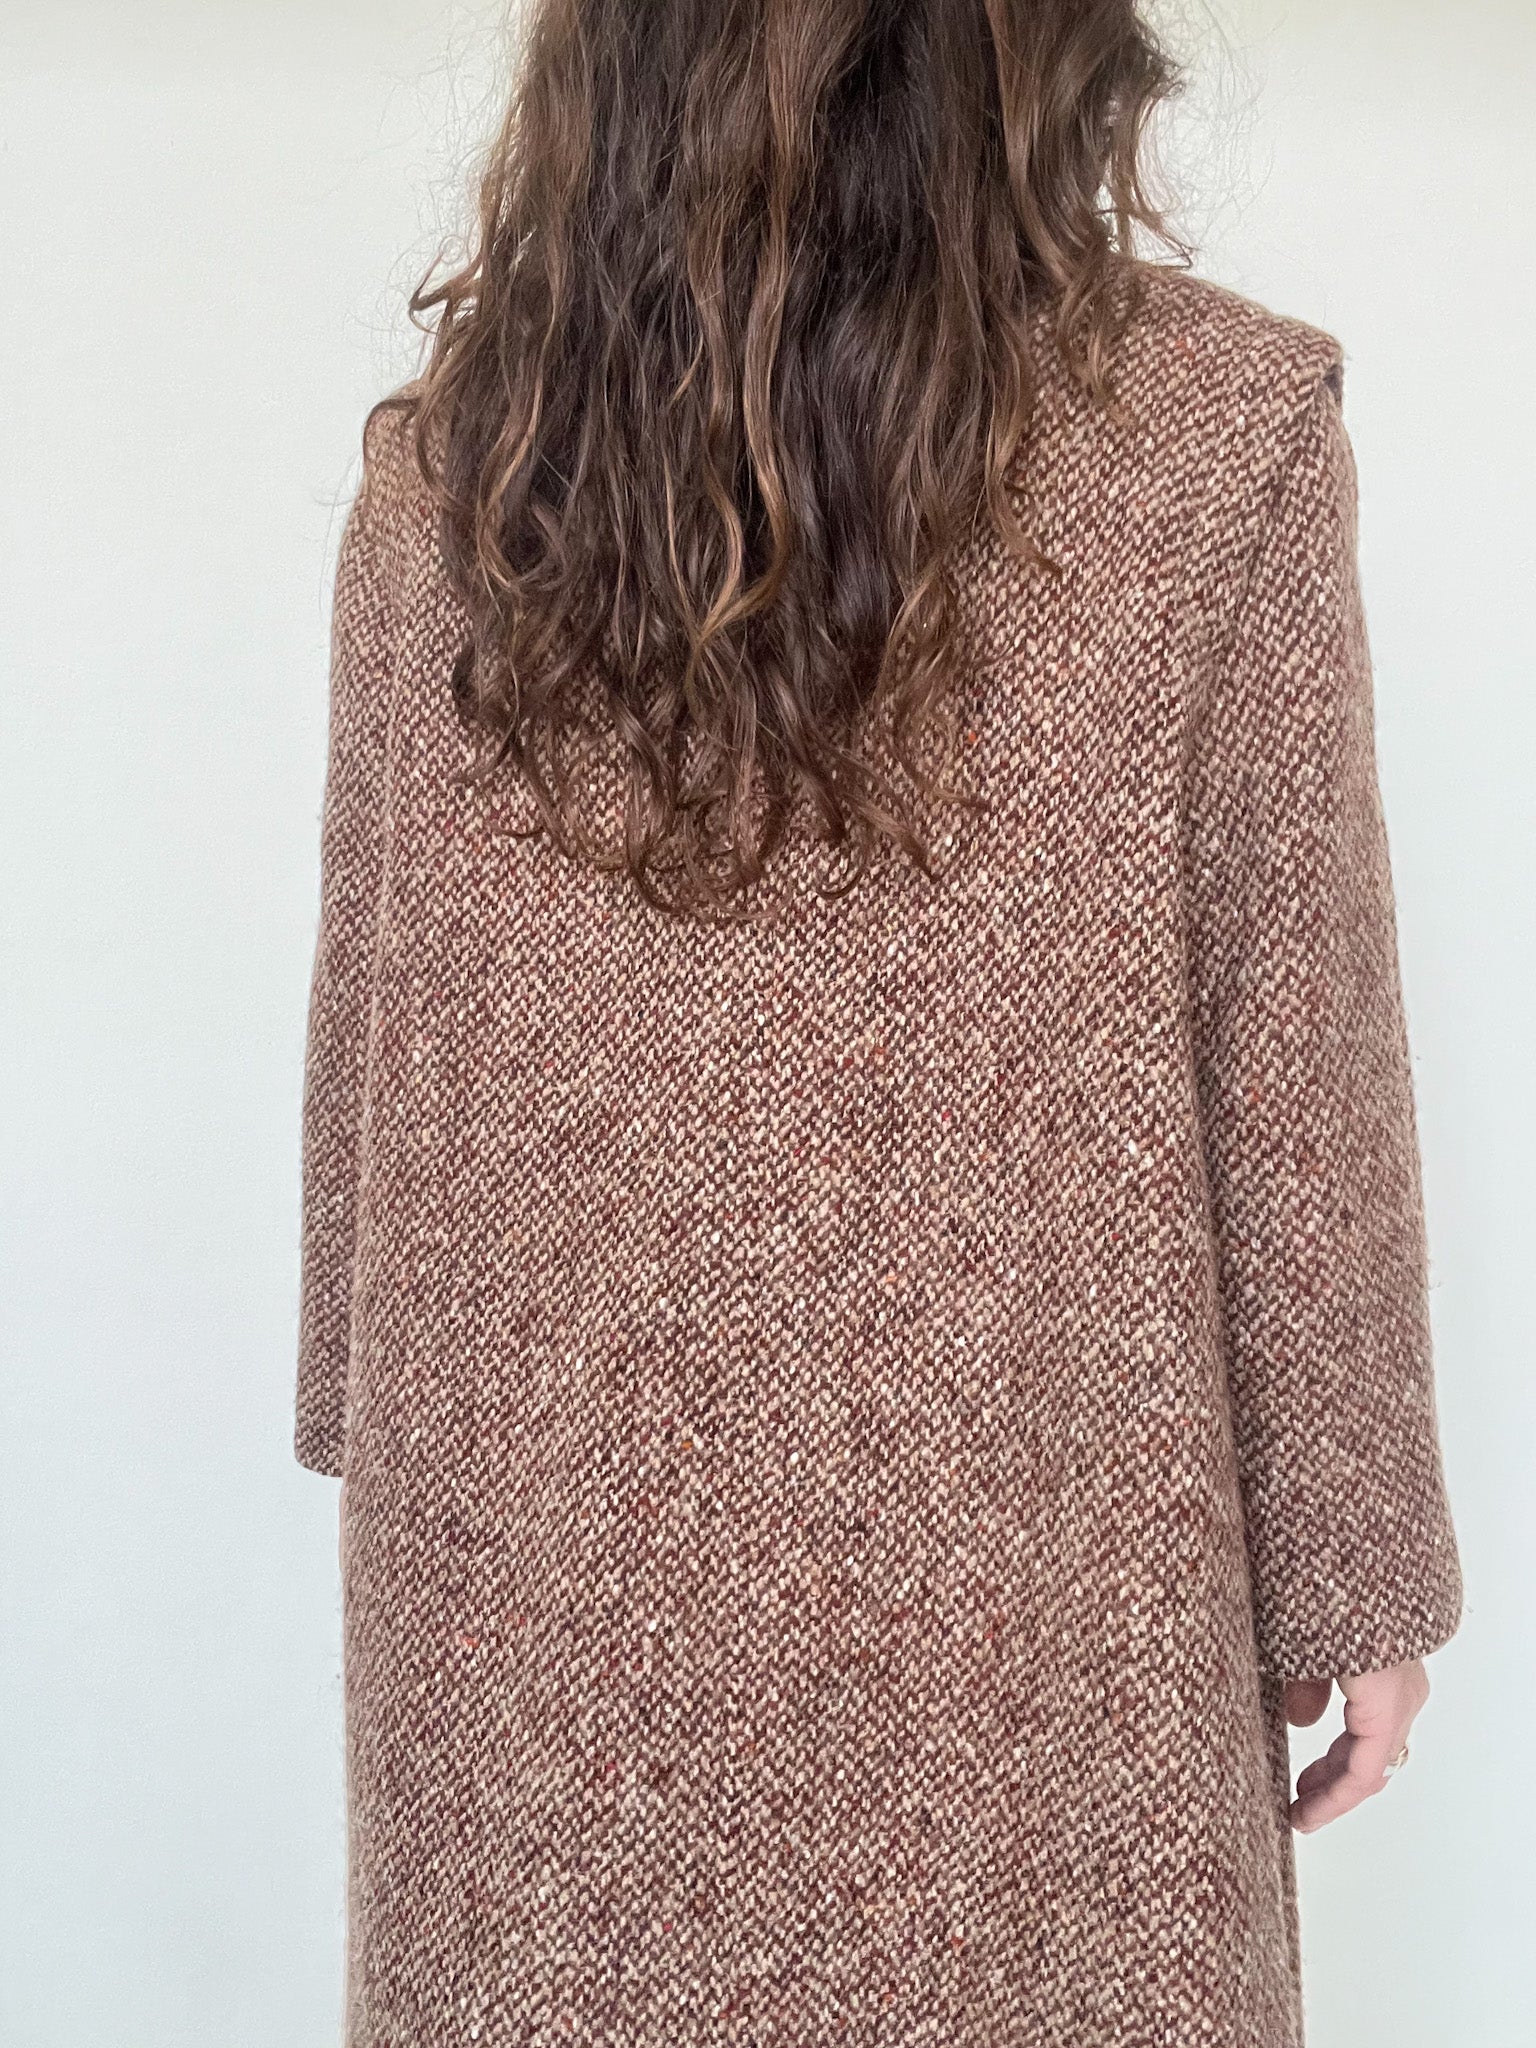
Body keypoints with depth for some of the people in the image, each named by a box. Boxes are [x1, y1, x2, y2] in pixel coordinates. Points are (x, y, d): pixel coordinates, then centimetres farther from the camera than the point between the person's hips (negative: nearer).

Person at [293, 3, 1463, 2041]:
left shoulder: (448, 445, -4)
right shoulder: (1222, 430, -12)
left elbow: (369, 1024, 3)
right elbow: (1293, 1082, -10)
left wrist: (386, 1443, 16)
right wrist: (1355, 1578, 2)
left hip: (542, 1575, 3)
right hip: (1019, 1591, -2)